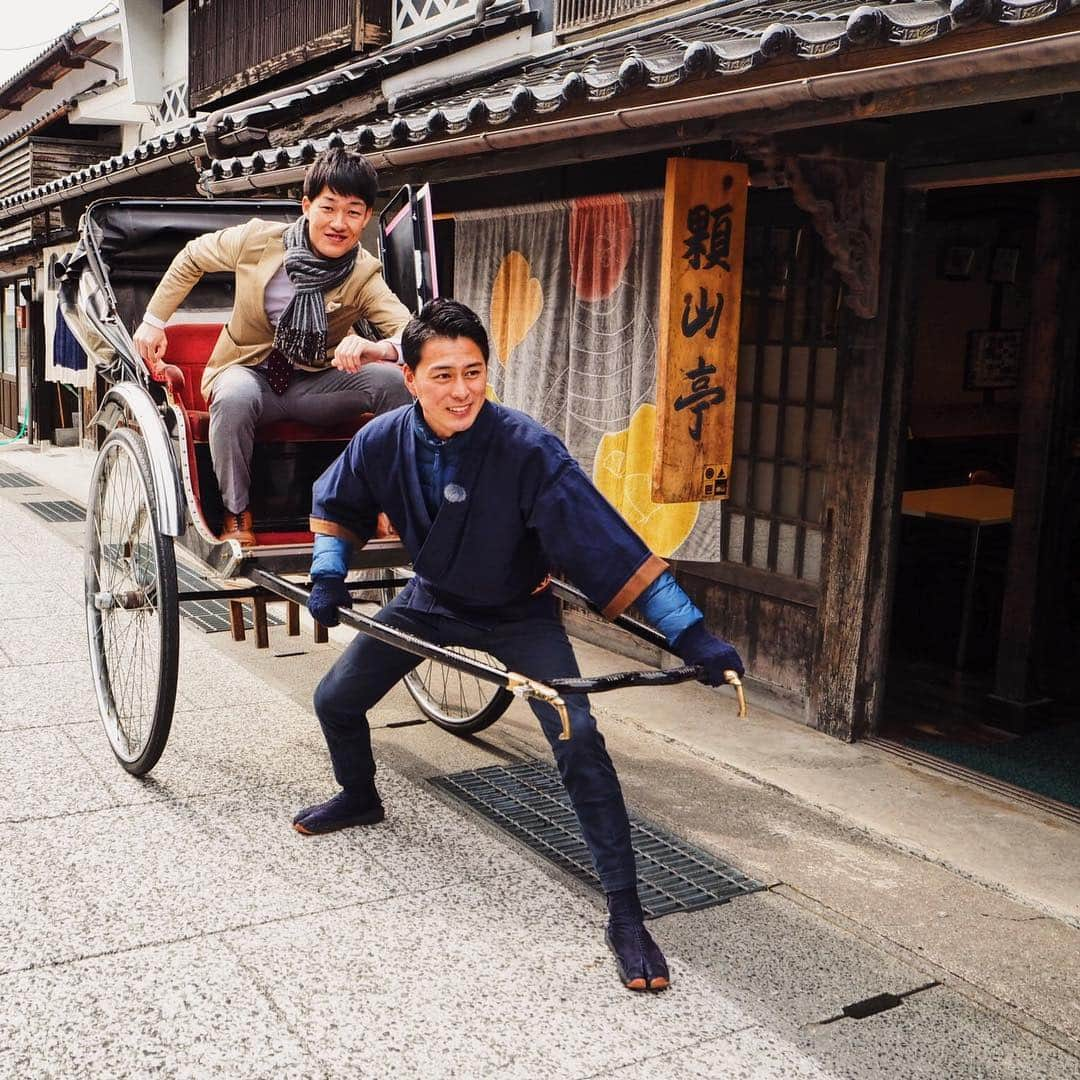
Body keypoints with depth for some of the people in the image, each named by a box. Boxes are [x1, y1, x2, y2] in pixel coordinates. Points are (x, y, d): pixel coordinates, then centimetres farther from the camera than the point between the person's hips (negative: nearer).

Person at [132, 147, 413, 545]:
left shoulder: (364, 276, -10)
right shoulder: (258, 239, -11)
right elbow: (192, 257, 7)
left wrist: (378, 347, -46)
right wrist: (153, 321, 7)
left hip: (315, 385, 1)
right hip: (248, 373, -1)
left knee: (394, 379, -26)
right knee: (235, 396, -39)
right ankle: (237, 515, -19)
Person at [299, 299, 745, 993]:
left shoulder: (528, 449, -32)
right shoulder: (385, 440, -19)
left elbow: (605, 541, -35)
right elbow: (336, 504, 5)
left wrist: (691, 634, -38)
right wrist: (328, 576, -9)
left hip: (519, 614, -4)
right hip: (431, 599, 5)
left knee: (580, 742, -21)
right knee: (335, 701, 13)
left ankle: (626, 916, -10)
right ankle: (360, 799, 48)